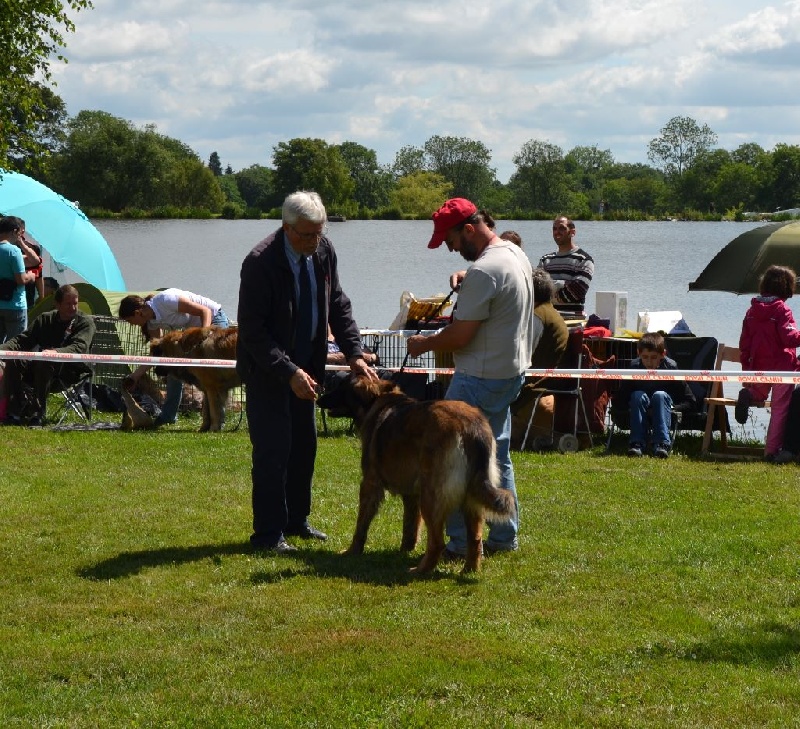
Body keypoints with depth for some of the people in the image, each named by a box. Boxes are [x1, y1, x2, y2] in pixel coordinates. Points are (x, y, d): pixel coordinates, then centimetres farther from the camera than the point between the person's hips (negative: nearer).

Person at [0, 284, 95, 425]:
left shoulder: (85, 322, -2)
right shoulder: (45, 319, 14)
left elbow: (78, 348, -20)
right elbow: (22, 340, 11)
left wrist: (56, 352, -41)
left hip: (71, 370, -5)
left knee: (45, 362, -37)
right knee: (13, 361, -21)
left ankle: (37, 414, -34)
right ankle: (15, 412, -20)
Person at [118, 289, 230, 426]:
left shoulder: (166, 300, -29)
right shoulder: (152, 321, -3)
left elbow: (205, 311, -25)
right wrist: (135, 375, 1)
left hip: (214, 319, -9)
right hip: (194, 328, 9)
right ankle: (168, 416, 11)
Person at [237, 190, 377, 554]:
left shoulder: (323, 251, -6)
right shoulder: (261, 262, -25)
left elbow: (338, 306, 5)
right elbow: (252, 331, -23)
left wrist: (354, 353, -7)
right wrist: (288, 372, -29)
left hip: (305, 364, 7)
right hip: (267, 369, -7)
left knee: (304, 444, 13)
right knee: (272, 449, -6)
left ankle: (296, 520, 26)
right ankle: (268, 533, 2)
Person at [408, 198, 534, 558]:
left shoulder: (483, 271, -23)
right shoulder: (516, 254, 8)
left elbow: (460, 336, -21)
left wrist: (422, 345, -6)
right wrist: (464, 285, 15)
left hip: (480, 377, -10)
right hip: (512, 370, 10)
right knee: (497, 454, 17)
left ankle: (462, 542, 1)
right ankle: (504, 536, 23)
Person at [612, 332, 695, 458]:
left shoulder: (670, 368, -15)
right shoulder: (634, 368, -12)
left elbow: (690, 401, -10)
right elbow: (618, 401, -8)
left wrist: (671, 408, -23)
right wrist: (631, 406, -24)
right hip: (640, 416, 1)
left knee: (660, 395, -30)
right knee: (638, 395, -28)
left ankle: (662, 444, -39)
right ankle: (636, 444, -34)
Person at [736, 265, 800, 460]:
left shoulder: (752, 310, 6)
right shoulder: (781, 310, -13)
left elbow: (744, 343, 9)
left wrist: (746, 368, 15)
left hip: (757, 366, 5)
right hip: (781, 367, -5)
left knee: (760, 393, 29)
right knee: (780, 409, 3)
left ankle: (748, 394, -6)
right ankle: (772, 450, 1)